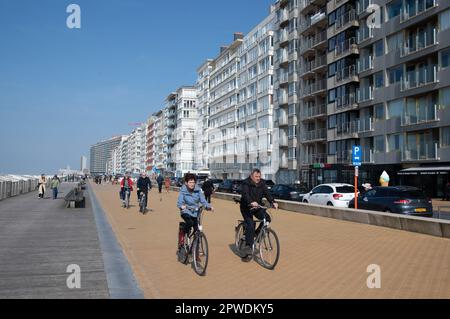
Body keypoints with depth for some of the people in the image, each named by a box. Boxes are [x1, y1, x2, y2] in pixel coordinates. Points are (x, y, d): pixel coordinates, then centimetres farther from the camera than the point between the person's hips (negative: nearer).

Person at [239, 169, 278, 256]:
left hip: (258, 207, 5)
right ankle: (248, 246, -13)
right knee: (250, 225, -19)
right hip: (247, 207, -5)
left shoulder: (262, 183, 0)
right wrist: (251, 202, -51)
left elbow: (267, 193, -12)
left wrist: (273, 202, -30)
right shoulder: (246, 183, -15)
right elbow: (245, 194, -32)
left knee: (267, 218, -16)